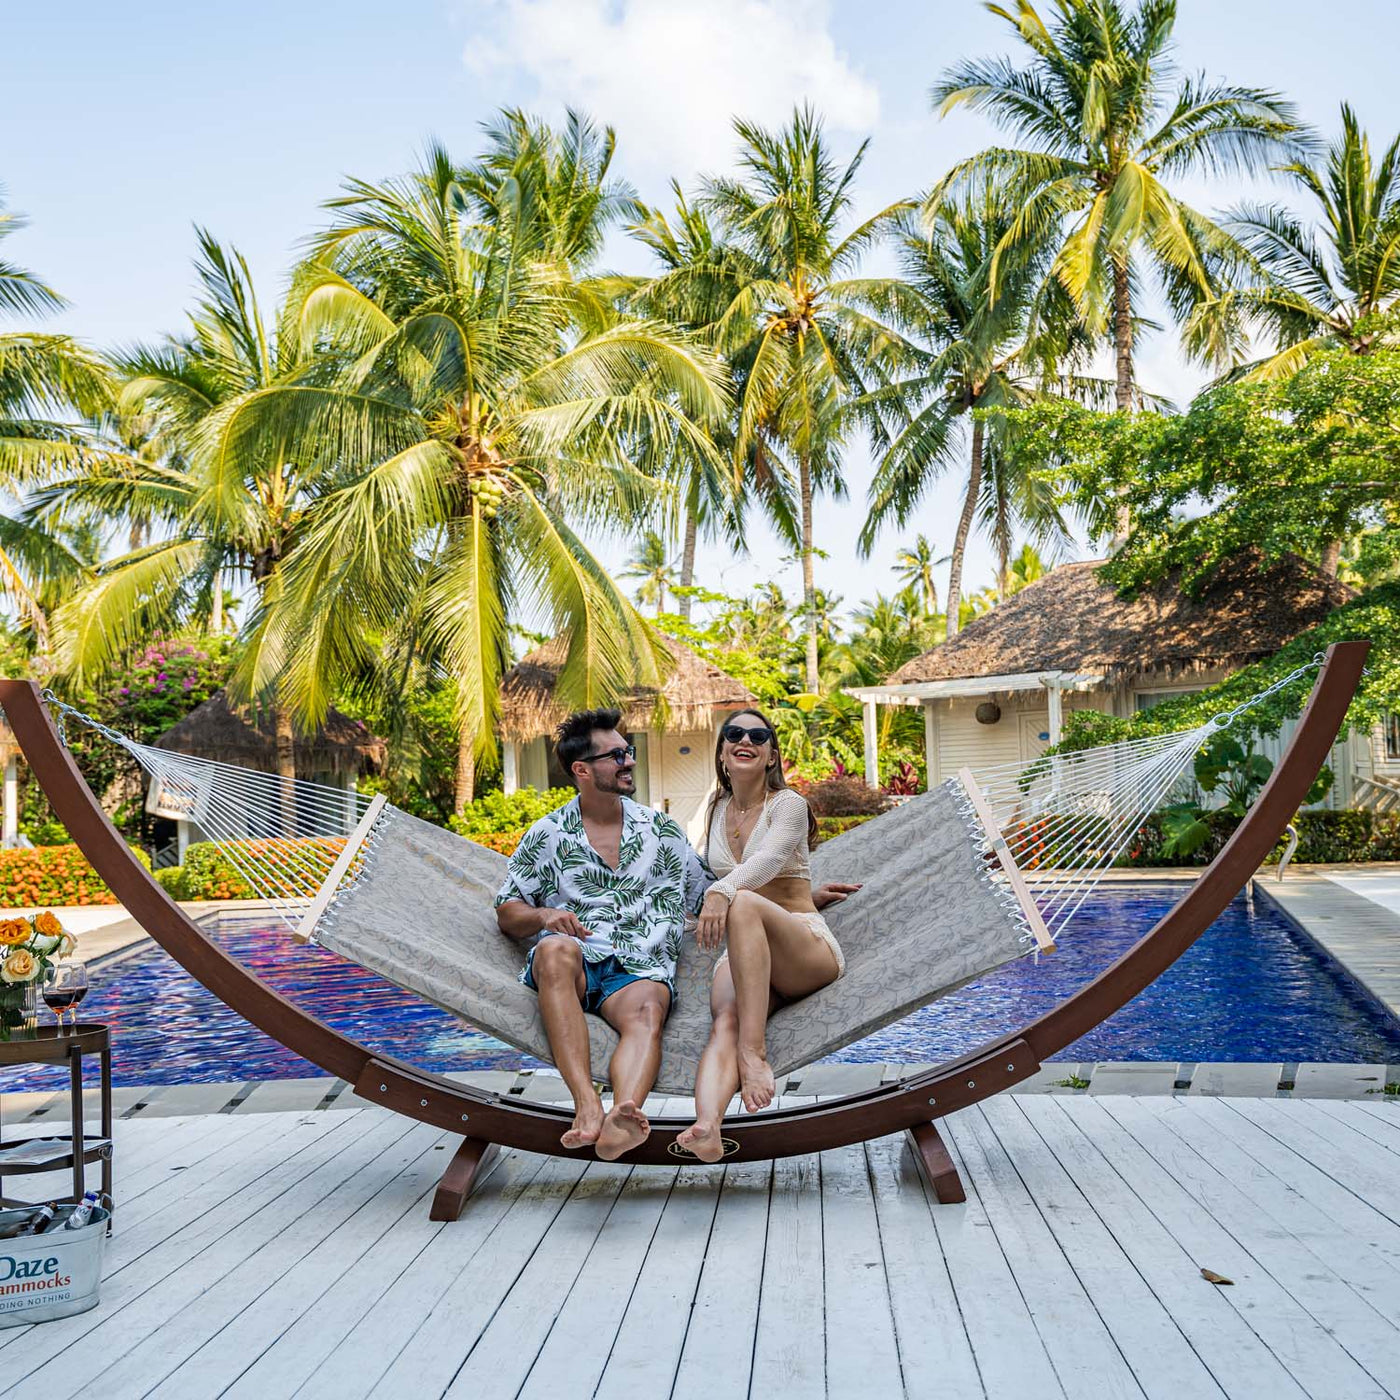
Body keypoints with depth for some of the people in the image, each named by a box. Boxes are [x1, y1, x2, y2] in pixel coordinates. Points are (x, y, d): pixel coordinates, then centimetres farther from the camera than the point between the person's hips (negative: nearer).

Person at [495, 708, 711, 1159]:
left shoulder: (660, 829, 20)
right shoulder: (548, 835, 14)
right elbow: (507, 913, 14)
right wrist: (544, 917, -10)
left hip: (640, 968, 1)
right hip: (573, 961, -1)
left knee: (646, 1011, -34)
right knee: (556, 949, -37)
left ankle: (622, 1114, -63)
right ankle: (587, 1103, -49)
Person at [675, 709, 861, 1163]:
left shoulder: (788, 804, -1)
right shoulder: (718, 809, 17)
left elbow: (769, 860, -24)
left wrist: (721, 892, -42)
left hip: (810, 947, -4)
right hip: (742, 955, 4)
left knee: (744, 905, -38)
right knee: (725, 1023, -32)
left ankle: (754, 1054, -44)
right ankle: (706, 1126, -61)